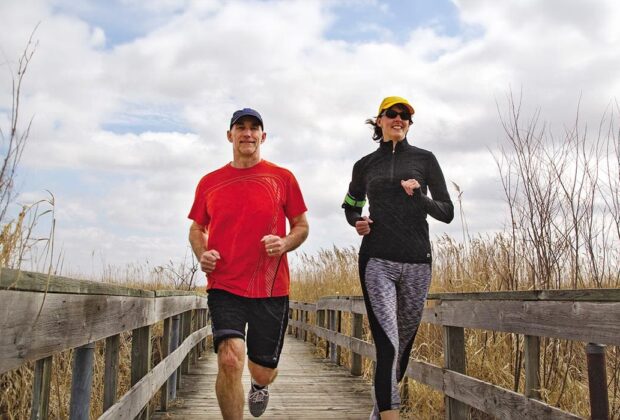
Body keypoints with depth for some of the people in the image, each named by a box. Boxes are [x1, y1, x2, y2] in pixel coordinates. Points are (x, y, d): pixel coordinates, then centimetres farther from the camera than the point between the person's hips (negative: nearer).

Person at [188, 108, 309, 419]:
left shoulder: (282, 178, 3)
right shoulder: (209, 182, 7)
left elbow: (302, 226, 10)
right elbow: (197, 229, 18)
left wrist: (285, 243, -12)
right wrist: (202, 254, -3)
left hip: (271, 290, 0)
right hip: (224, 287, 0)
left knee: (263, 371, 10)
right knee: (230, 360, -21)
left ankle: (259, 385, 49)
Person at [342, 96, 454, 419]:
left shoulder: (424, 159, 8)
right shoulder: (365, 165, 10)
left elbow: (447, 212, 5)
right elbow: (350, 205, 26)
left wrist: (419, 196, -14)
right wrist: (356, 222, 3)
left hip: (416, 263, 1)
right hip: (377, 262, -1)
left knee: (404, 344, 12)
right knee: (387, 345, -14)